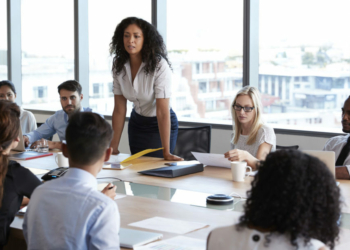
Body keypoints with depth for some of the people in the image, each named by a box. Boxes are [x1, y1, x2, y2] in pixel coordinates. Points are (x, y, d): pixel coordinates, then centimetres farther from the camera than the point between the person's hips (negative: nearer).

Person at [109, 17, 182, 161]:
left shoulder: (159, 65, -26)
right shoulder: (119, 65, -10)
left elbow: (163, 112, -29)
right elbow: (119, 109, -7)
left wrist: (166, 153, -31)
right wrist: (113, 147, -11)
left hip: (160, 126, -5)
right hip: (137, 123, 5)